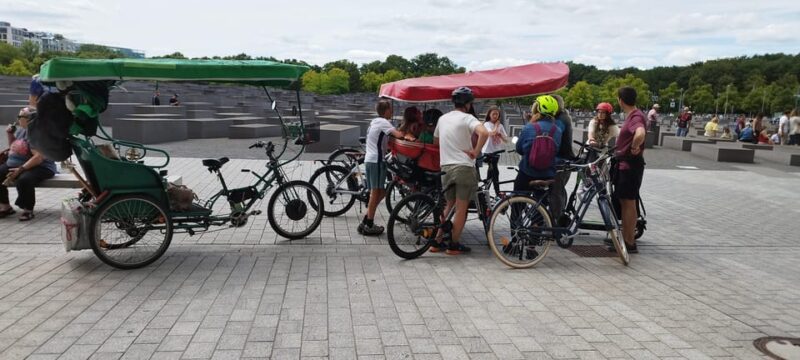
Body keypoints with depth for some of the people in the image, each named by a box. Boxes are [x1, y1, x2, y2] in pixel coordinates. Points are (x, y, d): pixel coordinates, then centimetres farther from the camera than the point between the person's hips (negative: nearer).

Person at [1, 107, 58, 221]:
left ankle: (28, 210, -17)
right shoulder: (21, 130, 12)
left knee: (23, 180, -37)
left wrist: (20, 169, -30)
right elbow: (14, 148, 27)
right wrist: (10, 135, 10)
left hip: (39, 168, -10)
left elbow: (39, 157, -26)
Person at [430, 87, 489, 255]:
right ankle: (454, 245, 9)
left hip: (445, 167, 6)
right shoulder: (467, 118, -9)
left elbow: (435, 140, 23)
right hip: (463, 167, -6)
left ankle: (437, 241, 17)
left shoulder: (442, 118, 10)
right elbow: (484, 133, -27)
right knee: (461, 208, 4)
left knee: (449, 205, 19)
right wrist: (476, 152, -16)